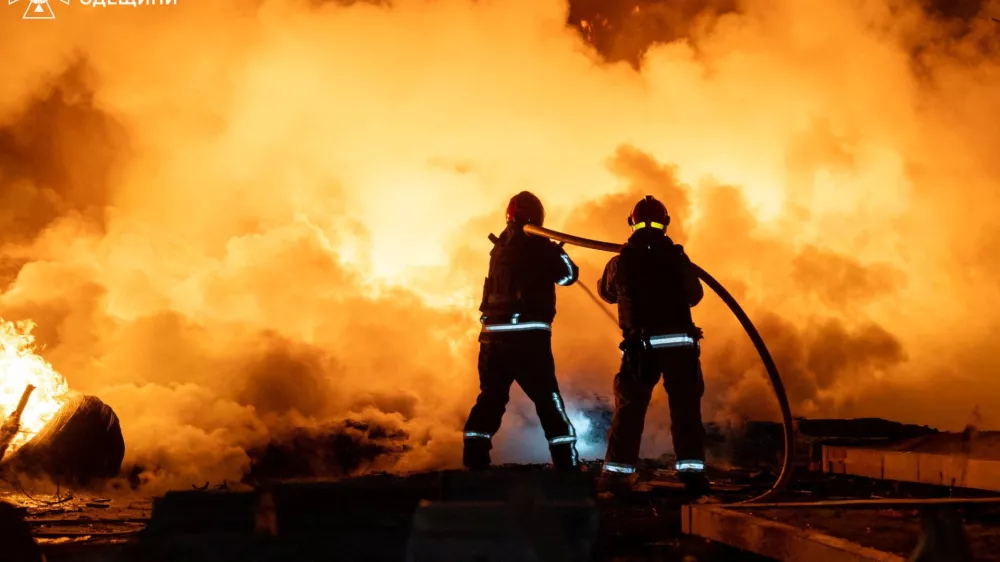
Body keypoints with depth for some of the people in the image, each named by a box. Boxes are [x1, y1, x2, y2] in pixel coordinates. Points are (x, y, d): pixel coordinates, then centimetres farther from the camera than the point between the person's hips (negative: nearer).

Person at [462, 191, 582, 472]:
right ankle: (567, 464, 5)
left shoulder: (499, 247, 12)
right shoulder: (538, 246, -5)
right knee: (548, 400, 2)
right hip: (527, 334, -5)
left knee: (491, 398, 13)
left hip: (493, 333, 5)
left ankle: (474, 462, 11)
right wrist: (559, 254, 24)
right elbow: (568, 275, 7)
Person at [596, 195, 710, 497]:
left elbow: (606, 292, 20)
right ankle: (691, 470, 0)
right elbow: (694, 295, 12)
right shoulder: (677, 258, 0)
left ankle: (617, 472, 9)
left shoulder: (621, 262, 1)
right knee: (686, 408, 6)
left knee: (629, 409, 9)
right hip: (679, 342, -1)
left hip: (641, 346, 1)